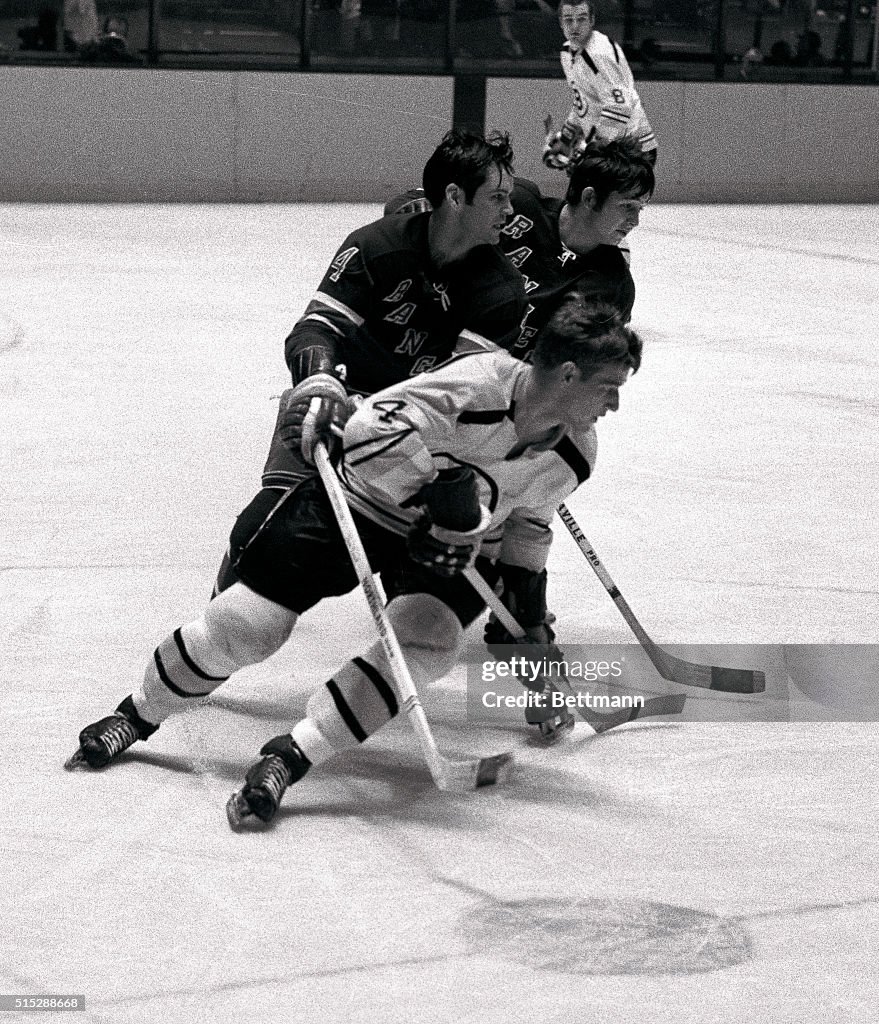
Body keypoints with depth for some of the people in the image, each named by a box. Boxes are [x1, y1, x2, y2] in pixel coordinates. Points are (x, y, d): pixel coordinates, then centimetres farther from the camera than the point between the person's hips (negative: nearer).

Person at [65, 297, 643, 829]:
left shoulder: (574, 456, -10)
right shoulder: (480, 384, -32)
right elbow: (370, 432, -37)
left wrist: (529, 612, 12)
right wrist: (444, 484, -38)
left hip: (456, 550, 5)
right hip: (356, 501, -4)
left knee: (426, 644, -26)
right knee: (245, 625, -7)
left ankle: (292, 756, -22)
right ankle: (138, 714, 19)